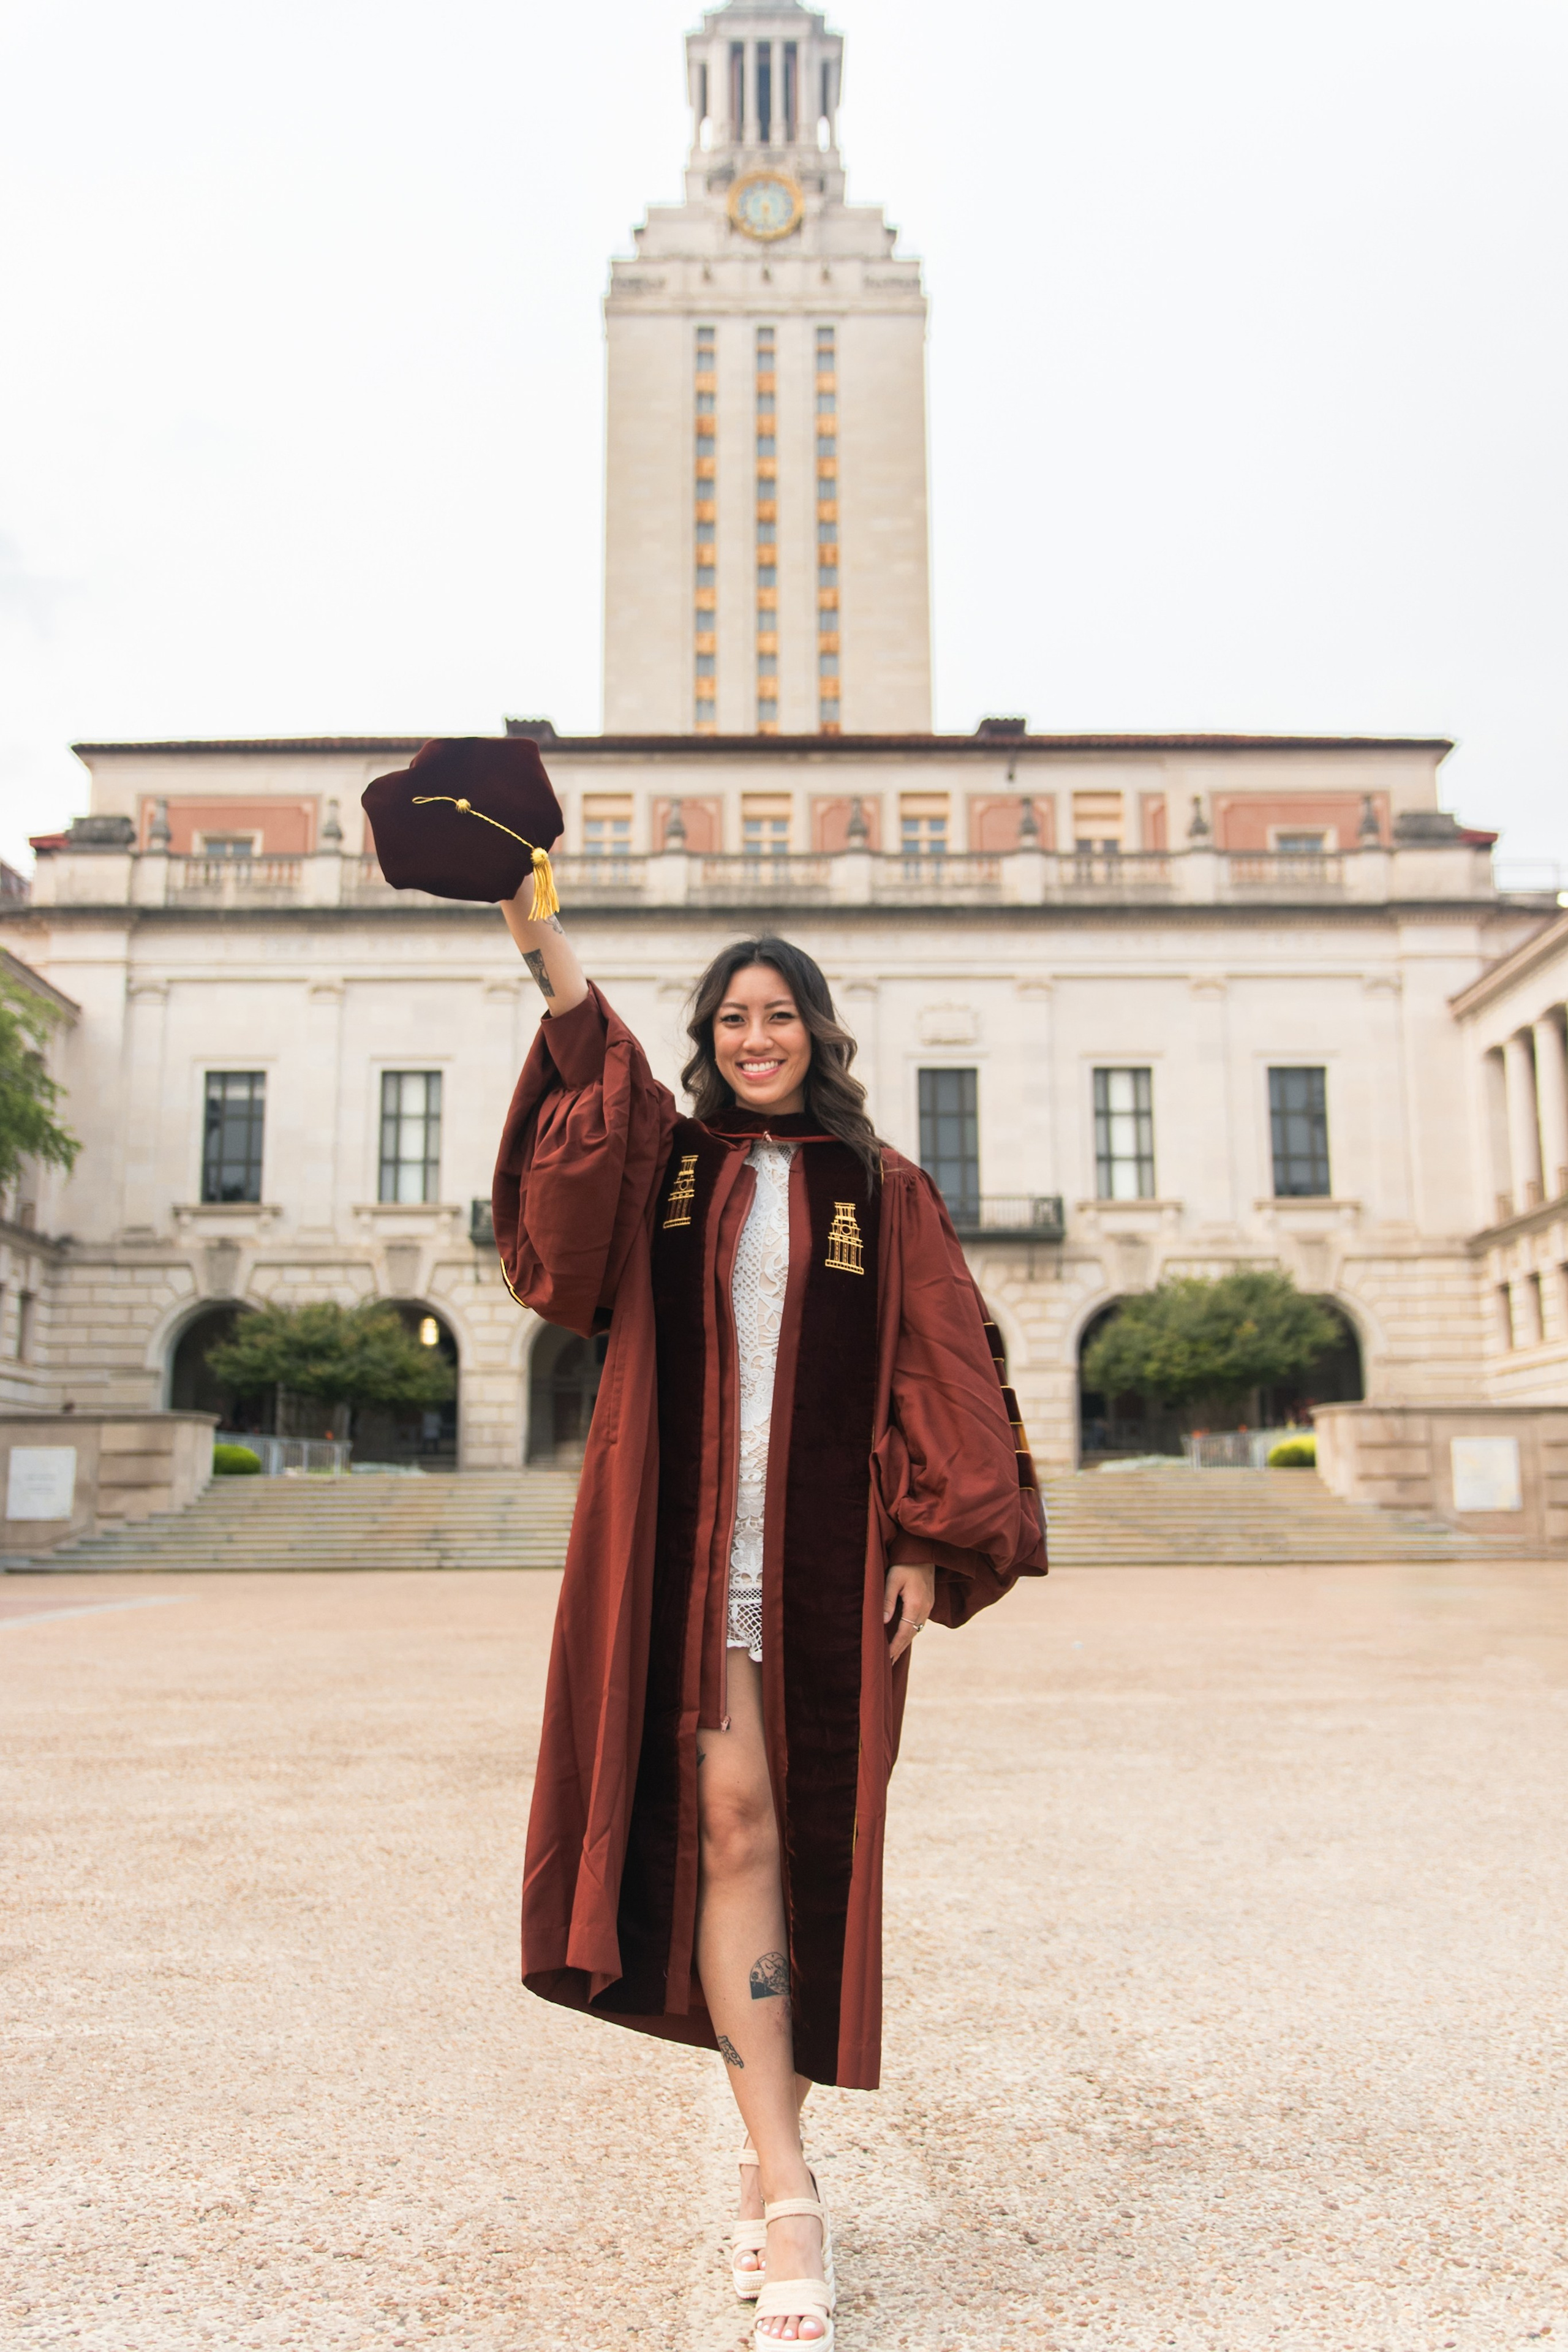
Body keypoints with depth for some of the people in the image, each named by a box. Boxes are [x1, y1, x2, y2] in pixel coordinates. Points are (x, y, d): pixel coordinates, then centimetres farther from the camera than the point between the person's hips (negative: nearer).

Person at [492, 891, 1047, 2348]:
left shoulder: (883, 1193, 10)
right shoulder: (662, 1164, 11)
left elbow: (942, 1371, 5)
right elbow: (590, 1066, -9)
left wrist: (928, 1538, -4)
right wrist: (537, 931, -22)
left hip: (830, 1557, 1)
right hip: (693, 1545, 0)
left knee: (810, 1843, 5)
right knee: (730, 1825, -9)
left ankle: (766, 2162, 22)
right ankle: (787, 2192, -6)